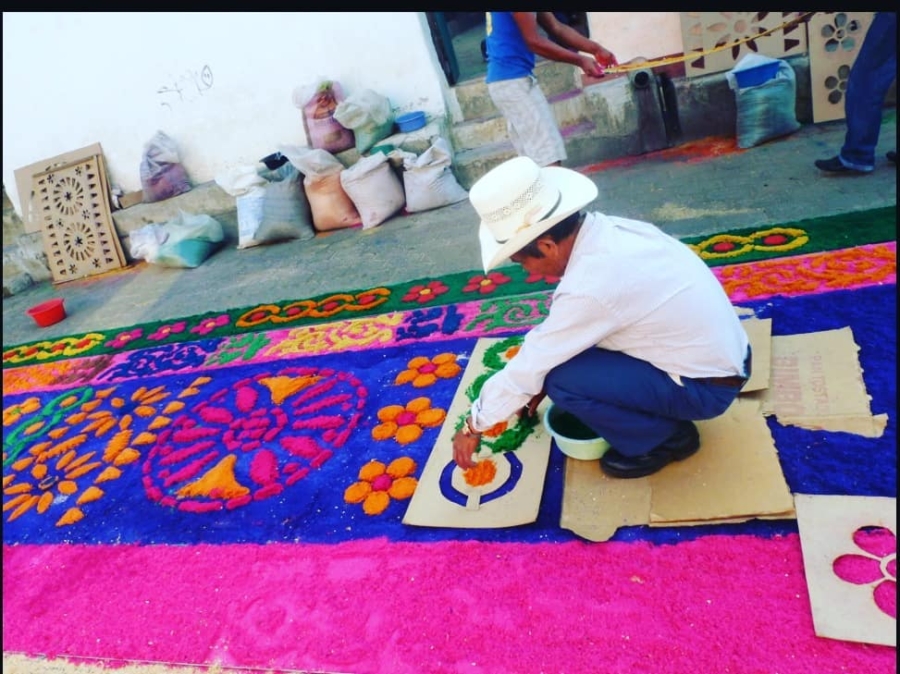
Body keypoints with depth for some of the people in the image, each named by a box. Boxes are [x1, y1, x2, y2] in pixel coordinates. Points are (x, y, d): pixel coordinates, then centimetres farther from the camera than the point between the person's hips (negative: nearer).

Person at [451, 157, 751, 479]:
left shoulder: (590, 286, -30)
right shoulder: (610, 229, -5)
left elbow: (527, 367, -18)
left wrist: (473, 426, -5)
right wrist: (542, 378, 13)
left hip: (707, 386, -8)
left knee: (563, 380, -15)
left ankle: (665, 439, 4)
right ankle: (663, 416, 16)